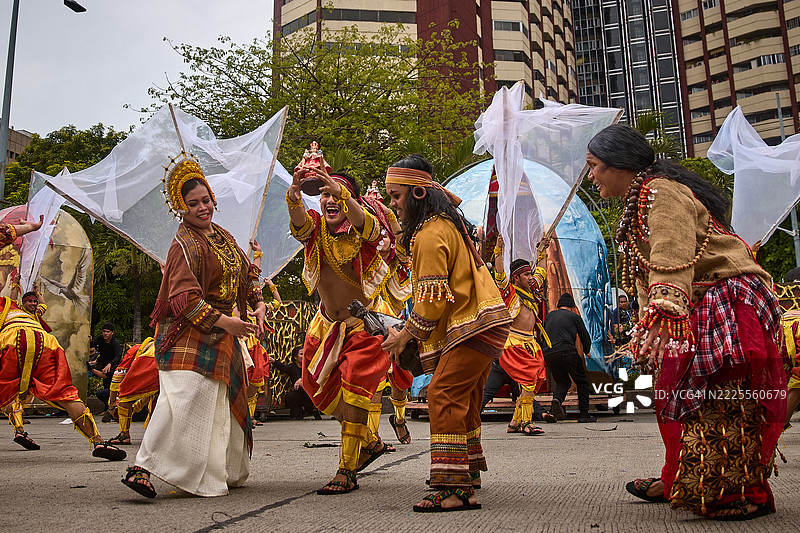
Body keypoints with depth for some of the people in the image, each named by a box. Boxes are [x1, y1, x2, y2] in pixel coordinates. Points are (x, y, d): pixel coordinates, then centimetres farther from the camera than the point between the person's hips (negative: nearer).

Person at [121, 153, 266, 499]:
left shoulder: (222, 236, 13)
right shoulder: (186, 245, -14)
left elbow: (247, 273, 23)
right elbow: (185, 298, -23)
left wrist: (258, 305, 8)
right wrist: (225, 322, -25)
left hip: (221, 336, 9)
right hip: (189, 333, -9)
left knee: (222, 402, 15)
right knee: (185, 396, -22)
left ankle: (224, 472, 29)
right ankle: (142, 468, -16)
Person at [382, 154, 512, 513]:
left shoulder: (429, 235, -17)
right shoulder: (447, 221, 14)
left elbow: (433, 299, -19)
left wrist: (404, 335, -9)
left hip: (473, 327, -11)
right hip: (482, 321, 11)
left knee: (443, 395, -17)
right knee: (464, 399, 18)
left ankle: (454, 489, -18)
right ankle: (466, 475, 32)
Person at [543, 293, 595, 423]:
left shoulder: (549, 316, 22)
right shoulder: (574, 316, 10)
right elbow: (585, 337, 13)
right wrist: (586, 352, 30)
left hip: (548, 354, 4)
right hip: (567, 352, -4)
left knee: (563, 381, 20)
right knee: (582, 382, 10)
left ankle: (557, 398, -10)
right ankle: (584, 414, 5)